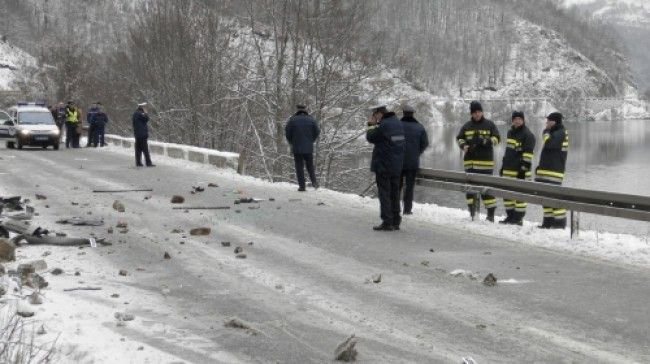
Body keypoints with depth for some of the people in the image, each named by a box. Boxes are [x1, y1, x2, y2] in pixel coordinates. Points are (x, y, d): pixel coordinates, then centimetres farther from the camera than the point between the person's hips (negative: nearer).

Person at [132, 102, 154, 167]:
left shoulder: (135, 113, 16)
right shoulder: (139, 114, -14)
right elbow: (146, 118, -18)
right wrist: (145, 112, -12)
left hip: (137, 134, 10)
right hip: (142, 134, -10)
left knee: (138, 149, 10)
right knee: (145, 149, -8)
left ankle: (138, 163, 11)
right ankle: (148, 163, -9)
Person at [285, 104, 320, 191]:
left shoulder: (292, 120, -5)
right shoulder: (311, 120, 1)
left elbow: (287, 133, -5)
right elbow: (317, 132, 3)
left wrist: (292, 142, 10)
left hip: (297, 148, -2)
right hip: (309, 148, 2)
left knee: (299, 167, 4)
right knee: (310, 166, 16)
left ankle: (302, 186, 1)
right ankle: (314, 182, 1)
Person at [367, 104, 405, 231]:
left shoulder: (384, 125, -18)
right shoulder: (398, 123, 9)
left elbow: (370, 137, -8)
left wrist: (371, 125, 4)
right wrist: (376, 125, 12)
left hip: (383, 166, -8)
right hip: (397, 166, 8)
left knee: (384, 193, -3)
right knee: (394, 193, 13)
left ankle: (387, 222, -5)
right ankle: (396, 221, 17)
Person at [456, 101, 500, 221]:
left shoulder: (489, 125, 4)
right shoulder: (467, 126, 11)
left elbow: (497, 138, 0)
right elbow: (459, 138, 15)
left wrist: (486, 141, -19)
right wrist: (464, 146, -7)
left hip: (485, 160, -3)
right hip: (470, 160, 3)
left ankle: (491, 214, 0)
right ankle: (472, 211, 10)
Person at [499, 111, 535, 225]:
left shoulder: (528, 135, -9)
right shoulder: (510, 132, 18)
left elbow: (528, 154, -14)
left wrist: (524, 169, -19)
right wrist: (503, 167, 23)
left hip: (519, 171, -9)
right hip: (508, 170, 9)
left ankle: (519, 218, -2)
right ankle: (510, 216, 18)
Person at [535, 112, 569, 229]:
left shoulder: (560, 134, -10)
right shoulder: (554, 133, 22)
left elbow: (548, 143, -26)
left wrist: (546, 132, -9)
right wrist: (540, 167, 25)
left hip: (554, 171, -10)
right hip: (546, 170, 10)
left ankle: (560, 221, -11)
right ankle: (548, 221, 14)